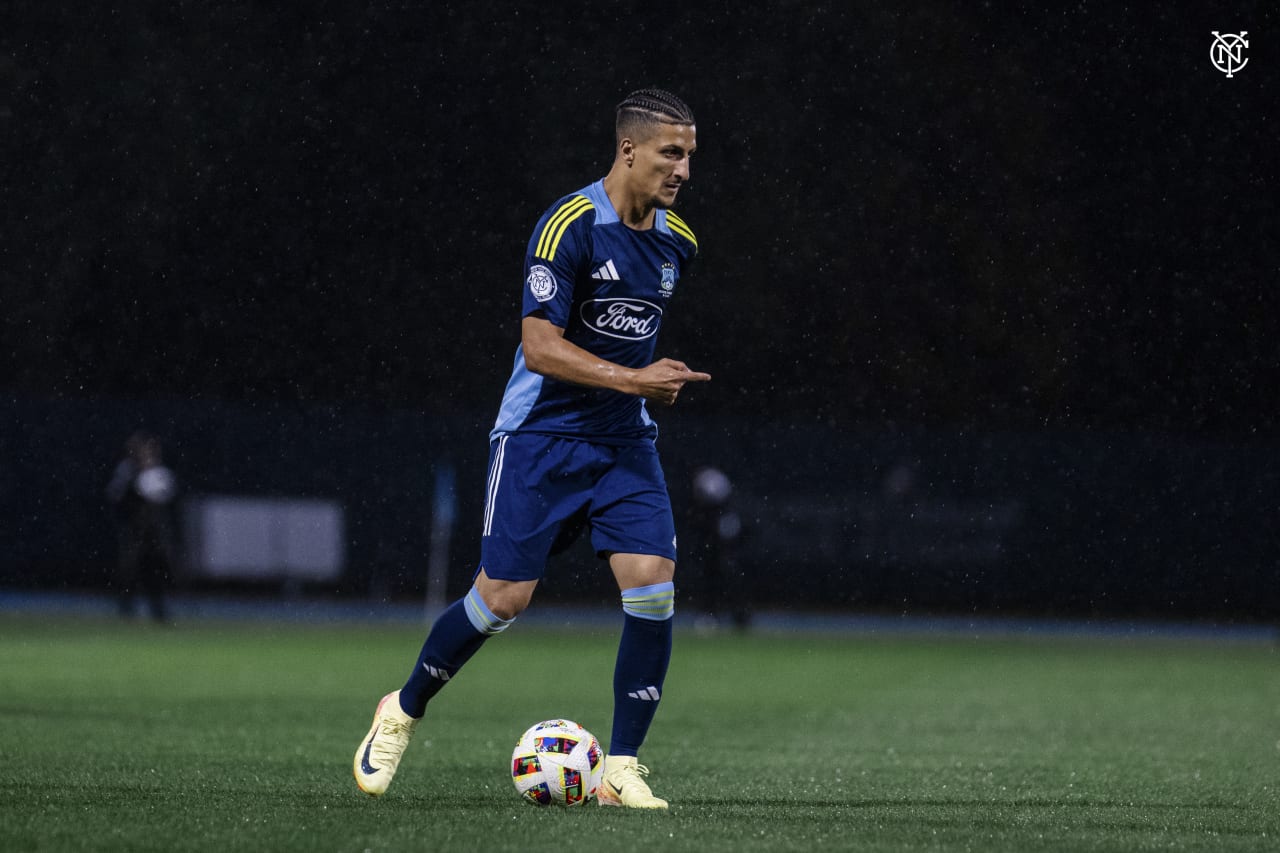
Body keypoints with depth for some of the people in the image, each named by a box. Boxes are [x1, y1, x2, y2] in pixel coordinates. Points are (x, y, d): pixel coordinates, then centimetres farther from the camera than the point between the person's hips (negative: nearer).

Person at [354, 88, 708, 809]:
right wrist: (633, 378, -27)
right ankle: (404, 711, 21)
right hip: (541, 433, -5)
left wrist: (658, 380, 8)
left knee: (654, 587, -13)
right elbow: (540, 347, -20)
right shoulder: (569, 227, -16)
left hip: (625, 439, 5)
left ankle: (621, 769, -3)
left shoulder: (677, 243, 6)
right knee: (503, 598, -6)